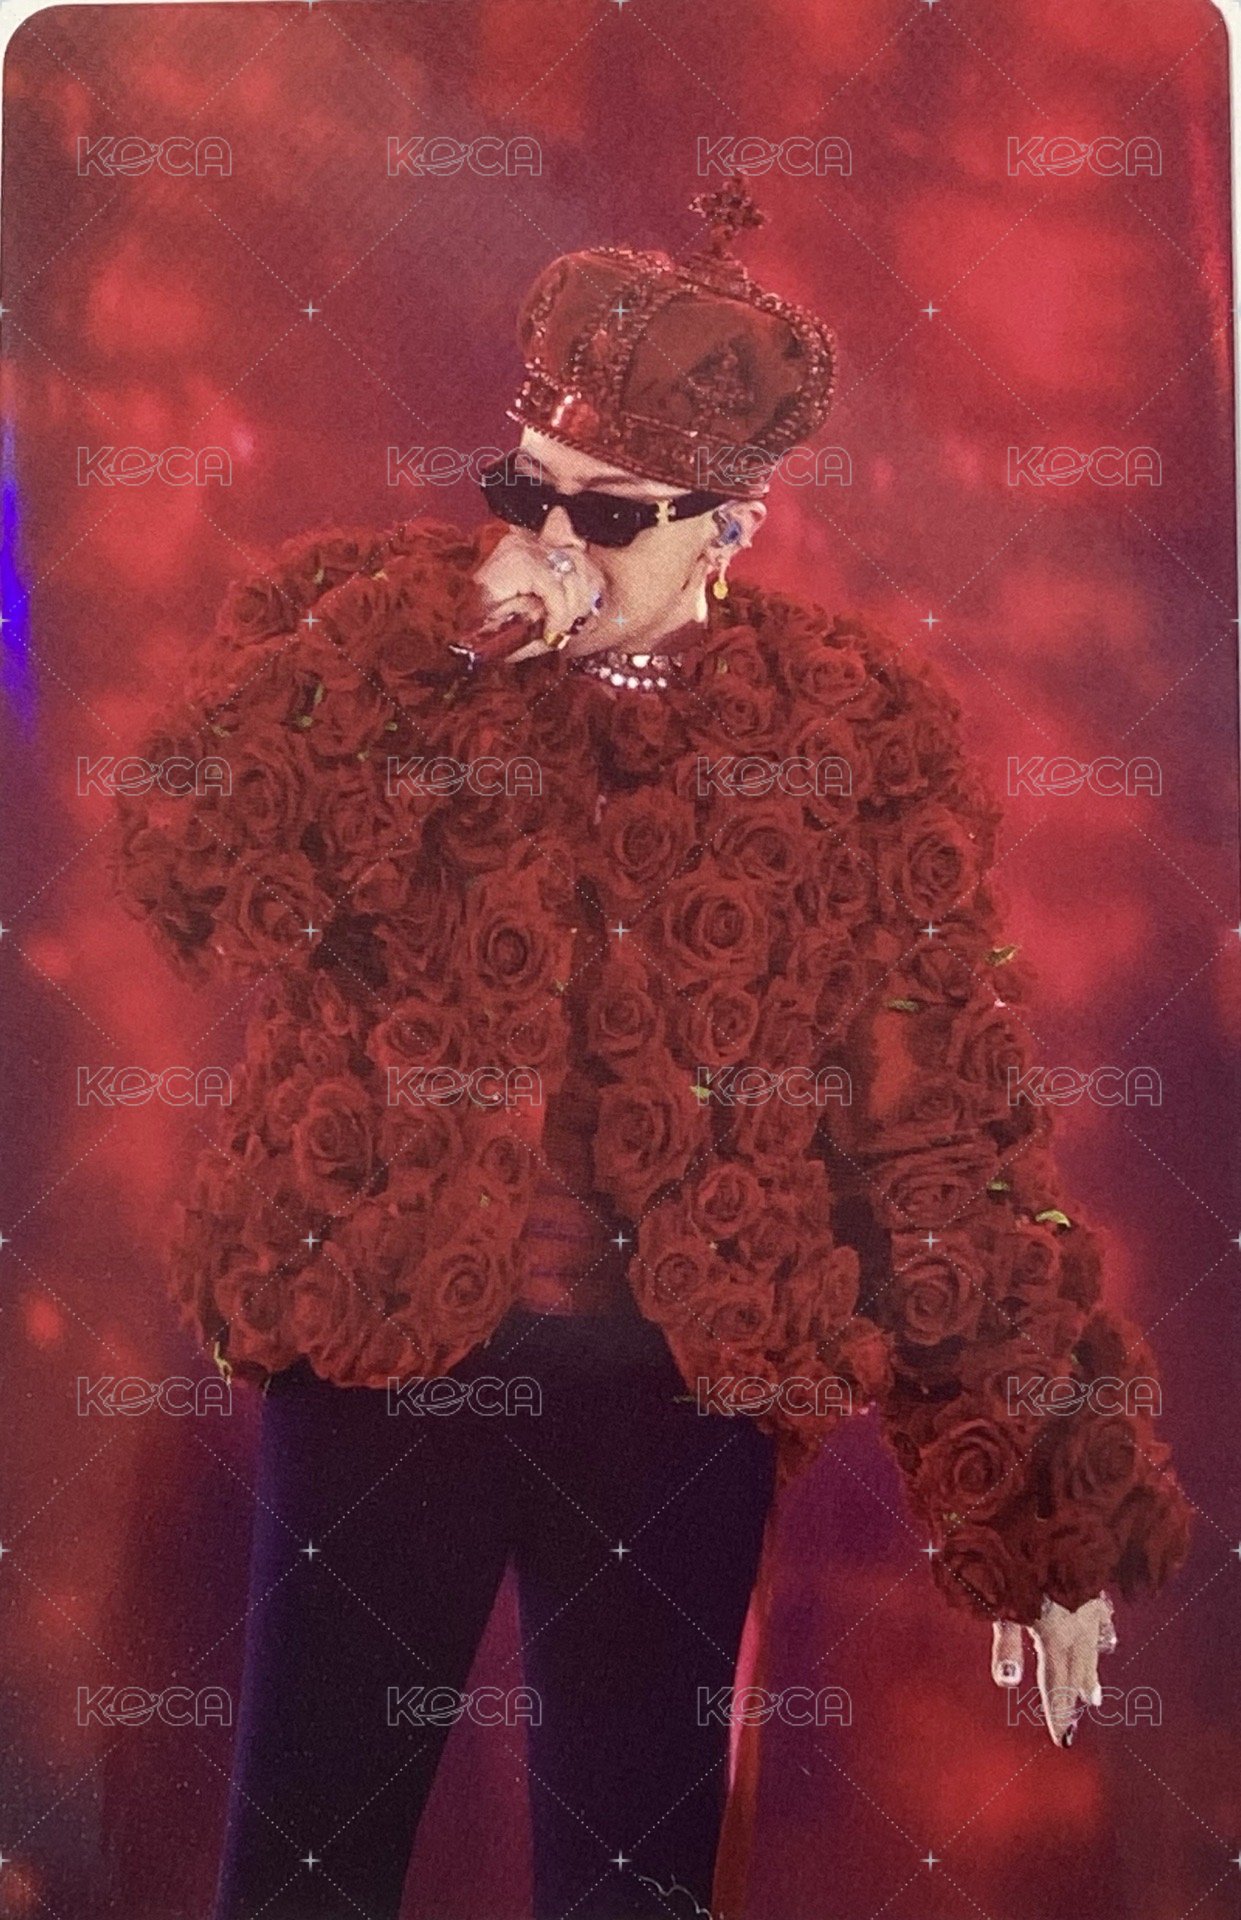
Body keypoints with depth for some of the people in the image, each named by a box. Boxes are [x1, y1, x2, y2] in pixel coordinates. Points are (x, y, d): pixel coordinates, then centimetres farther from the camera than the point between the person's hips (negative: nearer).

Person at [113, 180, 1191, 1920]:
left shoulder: (855, 732, -3)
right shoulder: (359, 627, -1)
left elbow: (950, 1134, -2)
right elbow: (189, 888, -16)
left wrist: (1039, 1500, -1)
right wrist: (442, 639, -21)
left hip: (687, 1384, 0)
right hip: (377, 1346, 1)